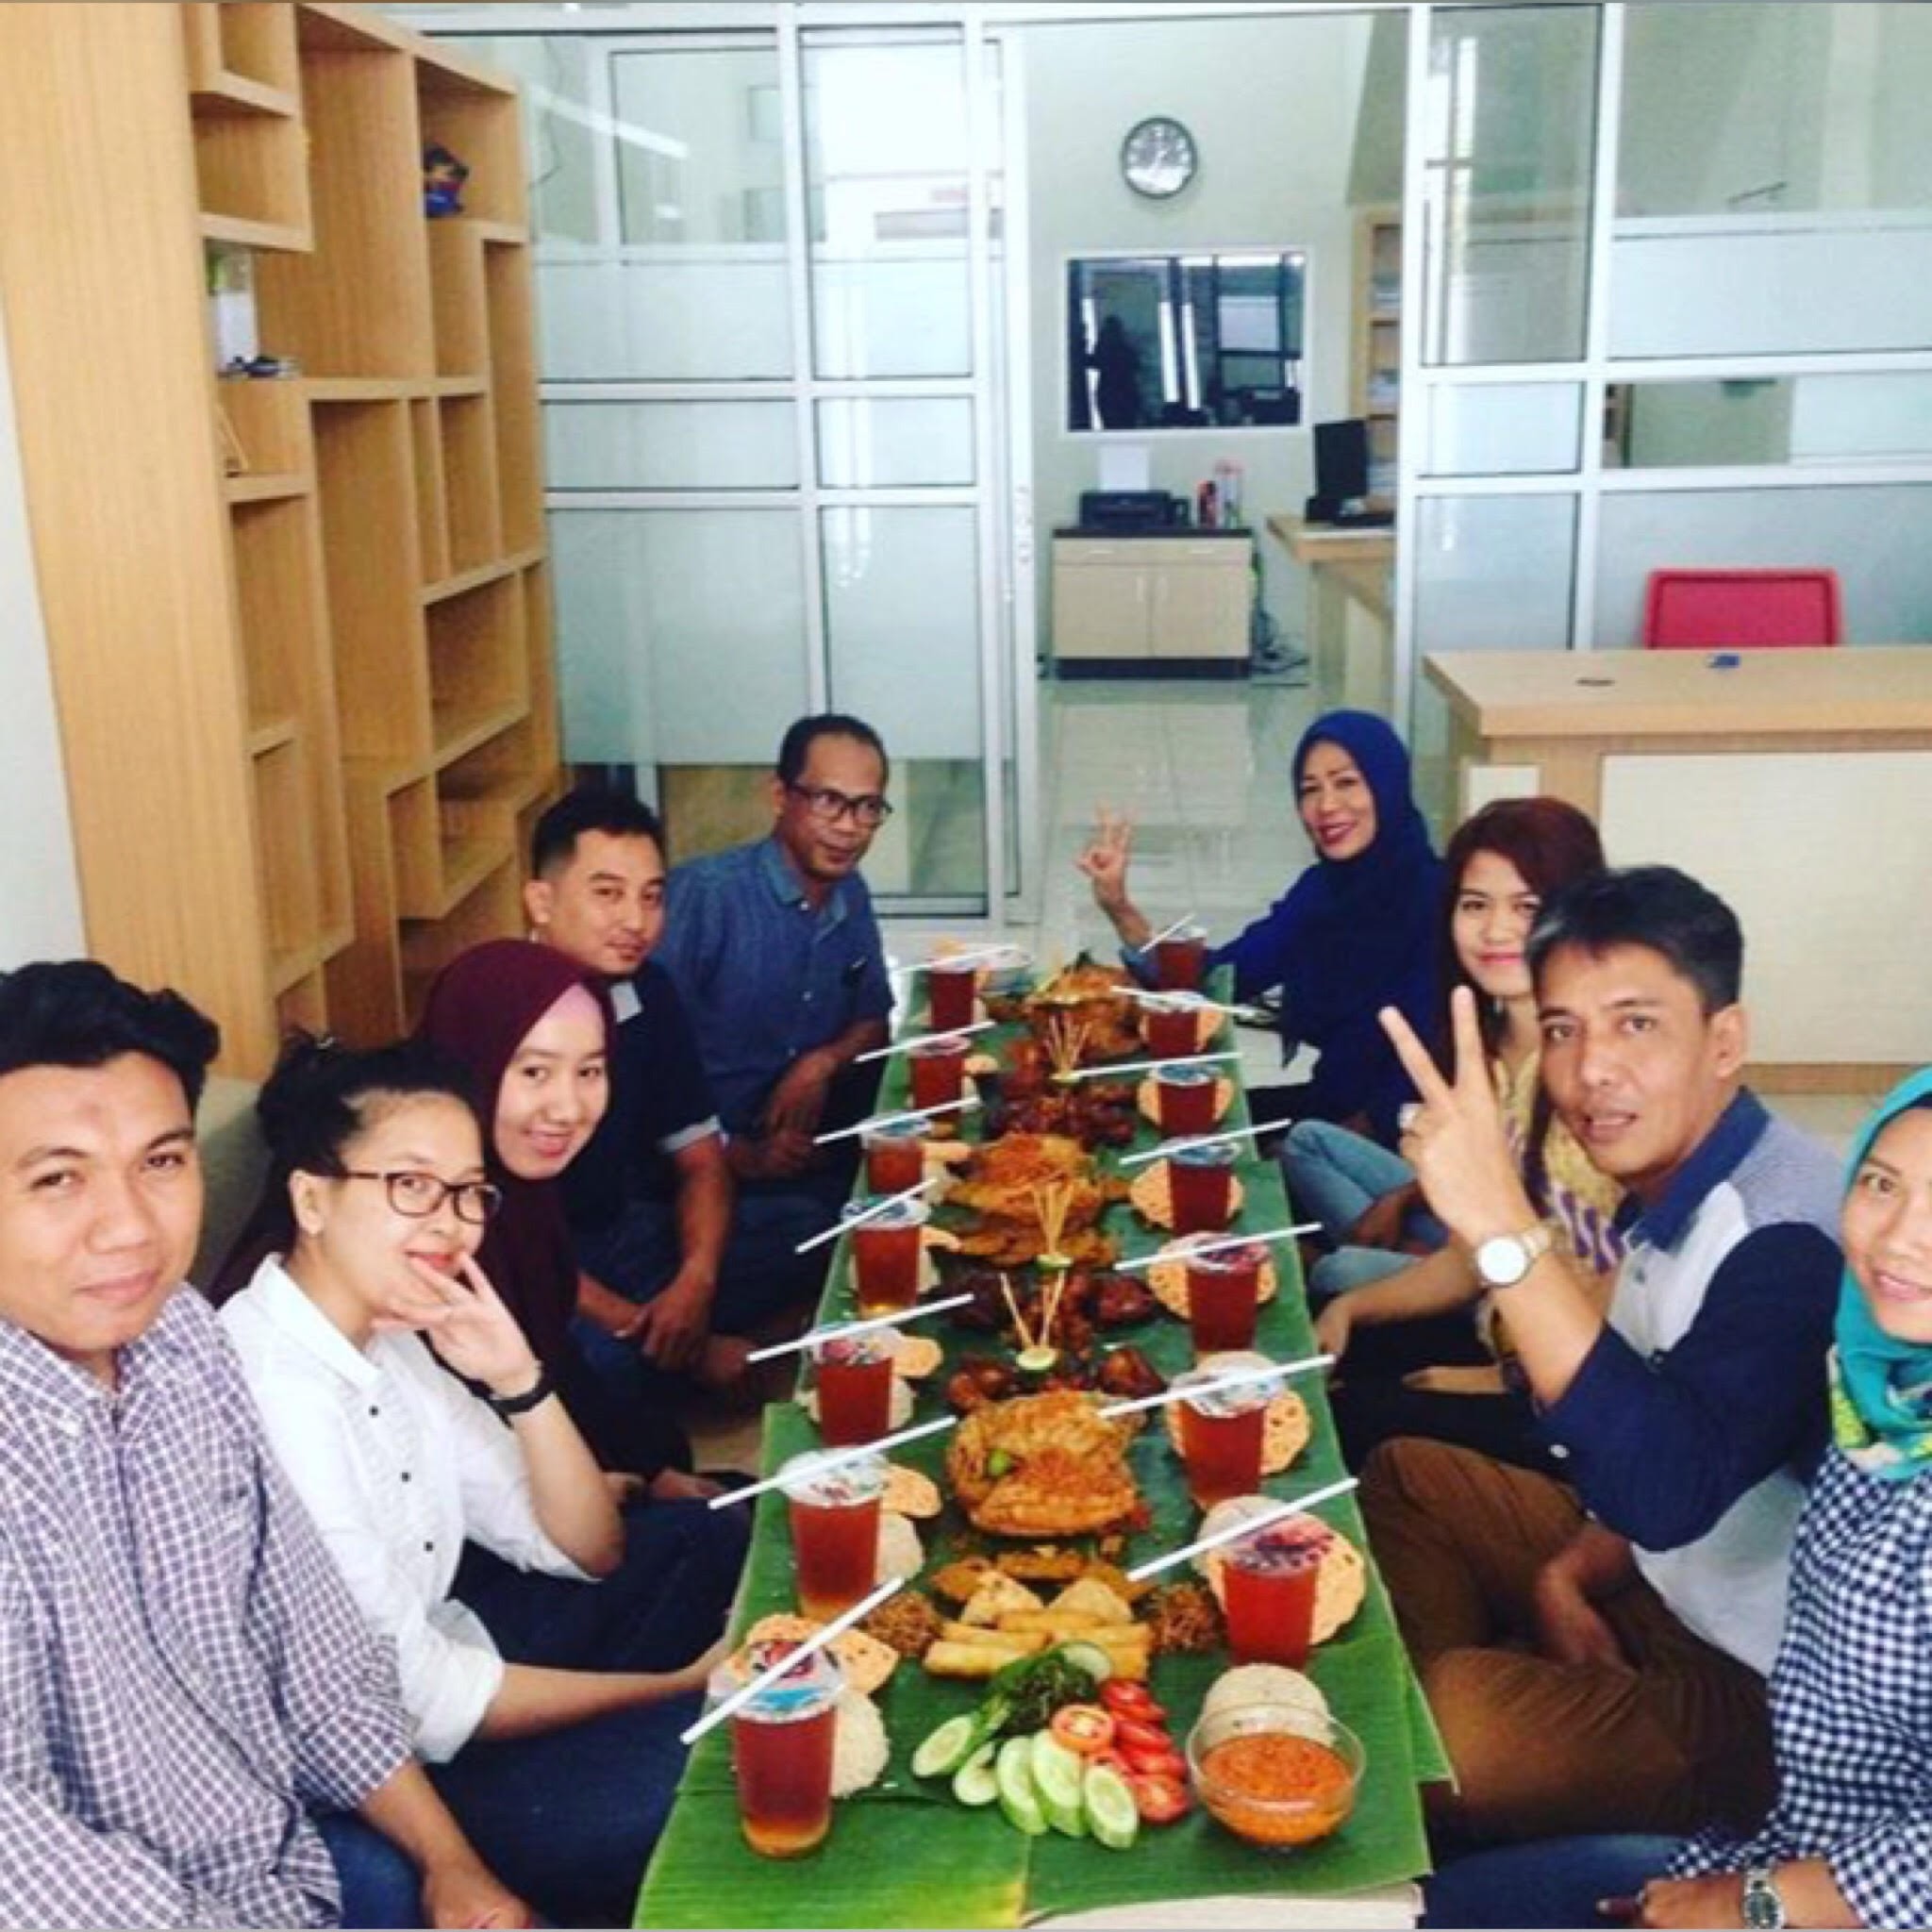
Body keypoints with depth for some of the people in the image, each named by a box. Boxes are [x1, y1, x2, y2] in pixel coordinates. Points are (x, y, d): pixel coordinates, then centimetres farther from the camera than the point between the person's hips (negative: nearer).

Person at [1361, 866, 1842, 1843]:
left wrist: (1506, 1231, -47)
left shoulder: (1791, 1237, -27)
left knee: (1452, 1717, -30)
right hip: (1661, 1581, 10)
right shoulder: (1672, 1193, 3)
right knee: (1403, 1473, 16)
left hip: (1761, 1691, -10)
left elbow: (1668, 1491, -43)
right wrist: (1567, 1575, -4)